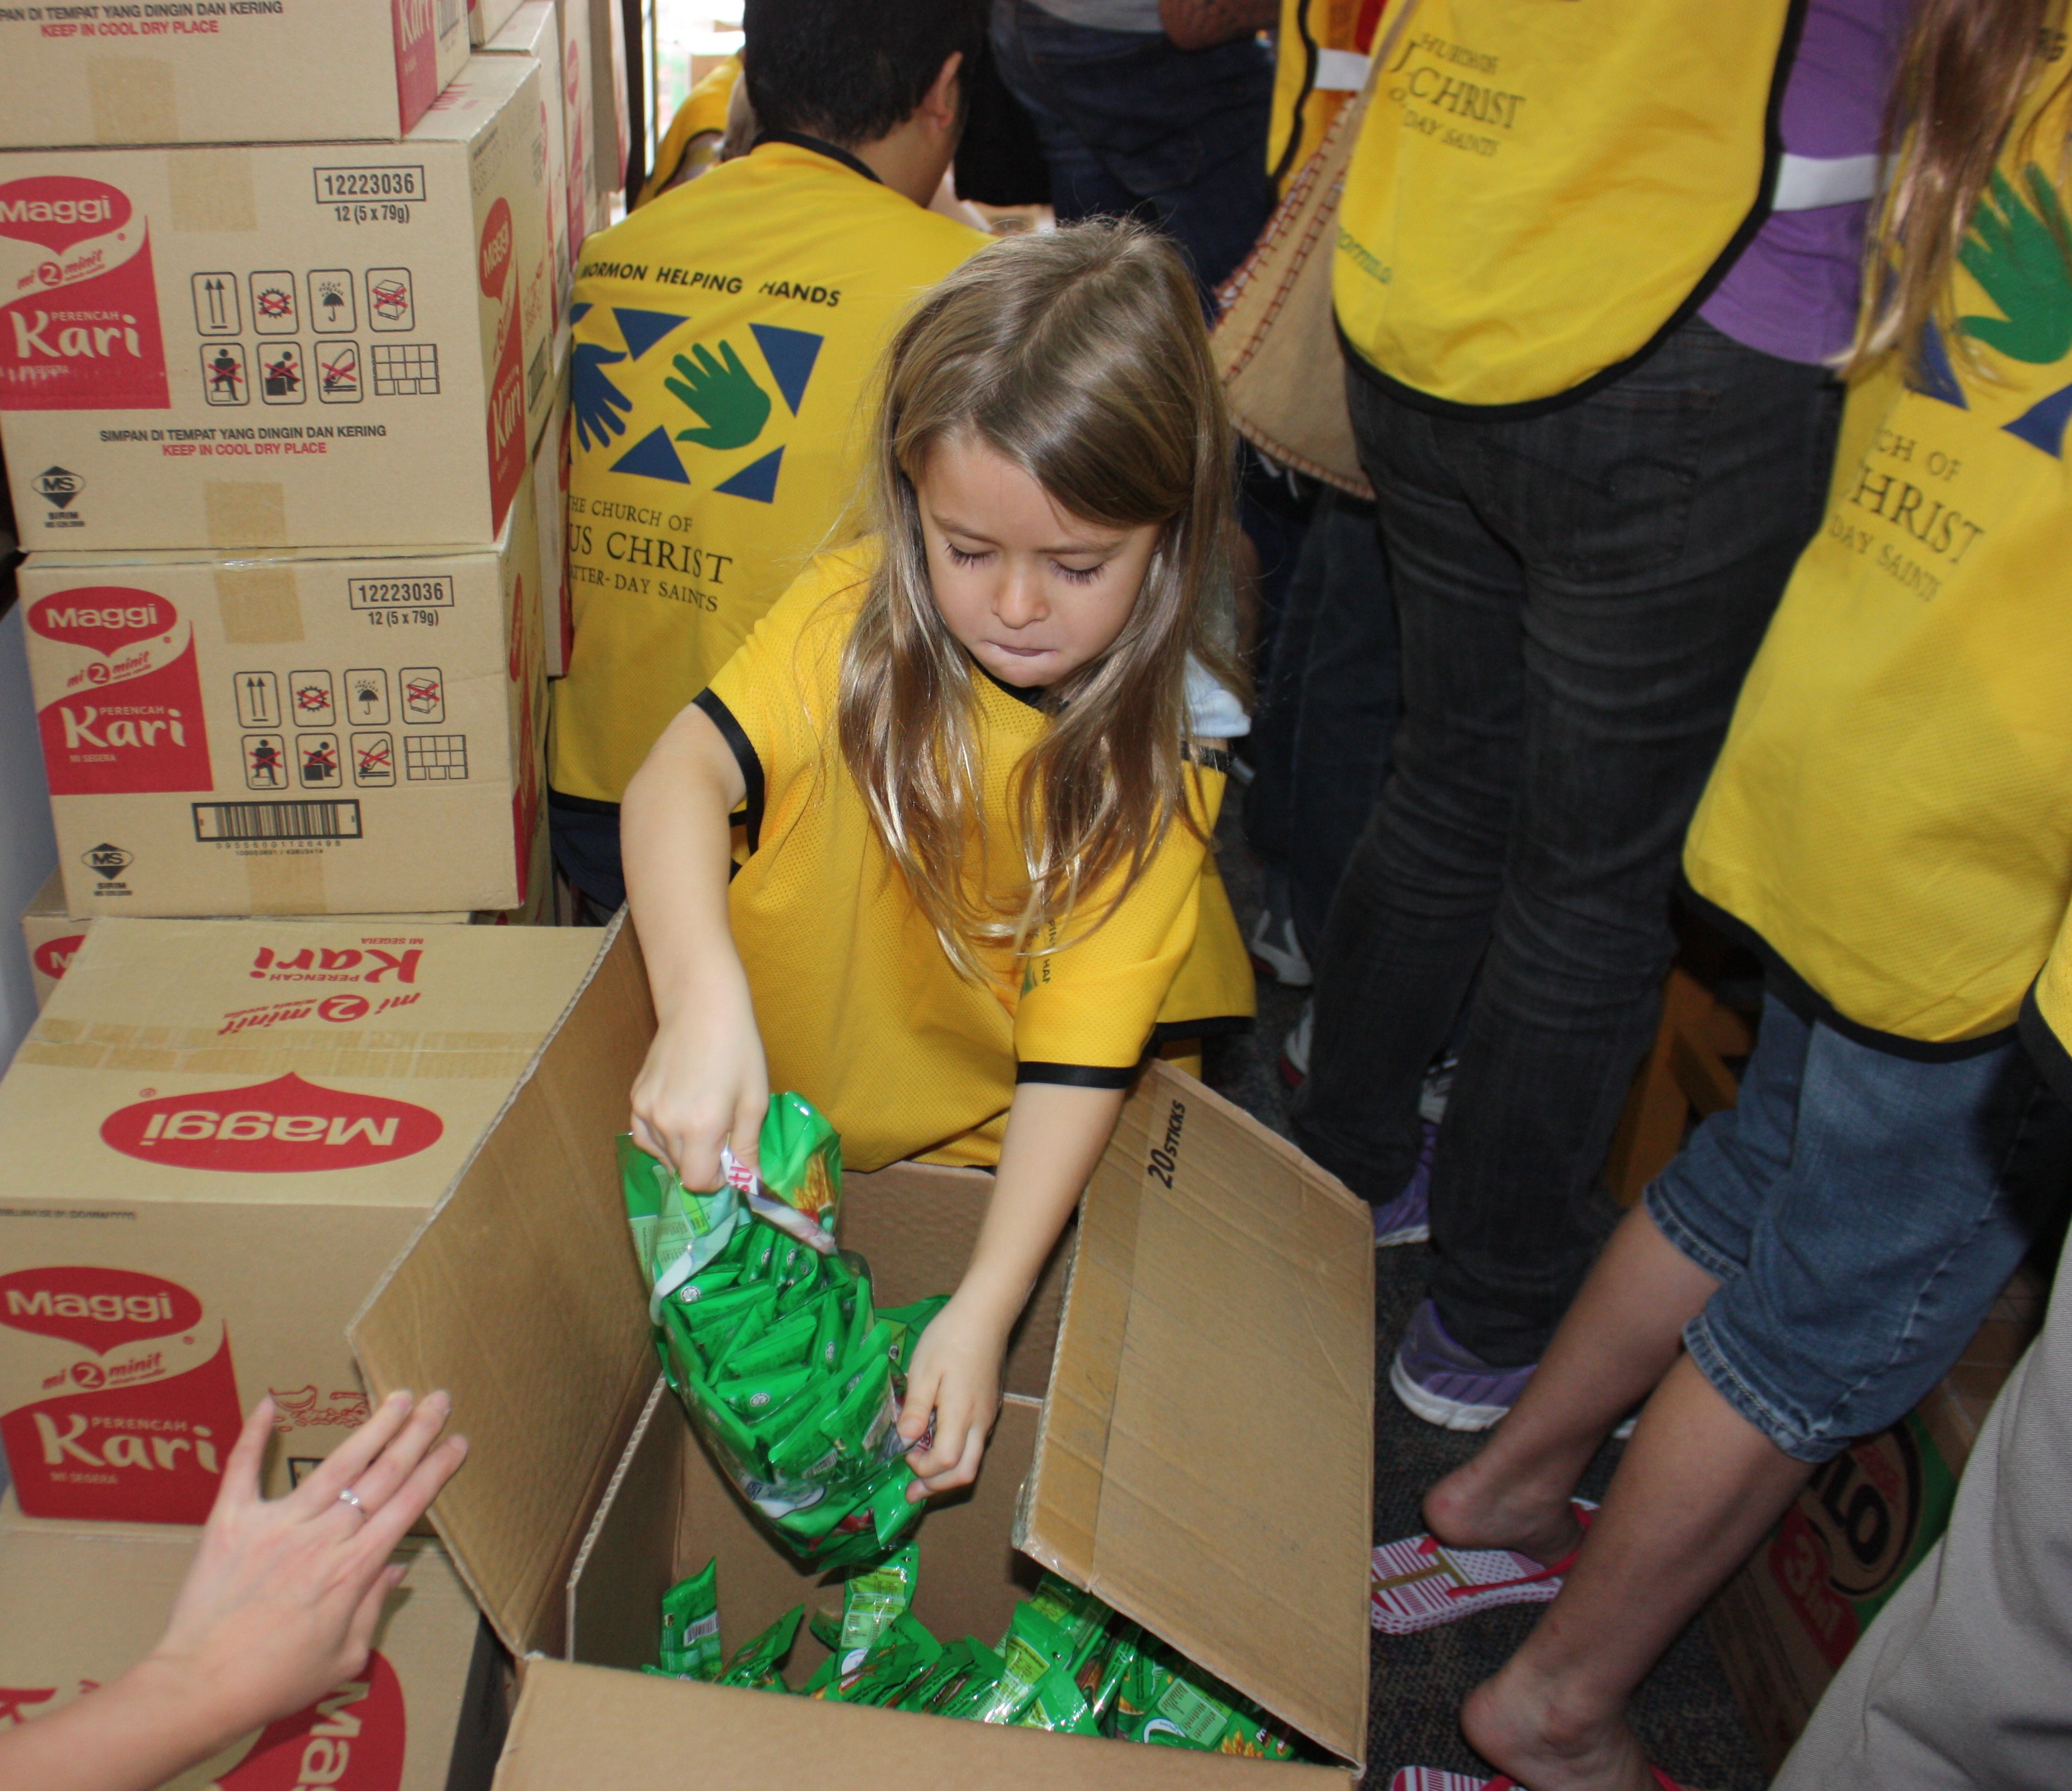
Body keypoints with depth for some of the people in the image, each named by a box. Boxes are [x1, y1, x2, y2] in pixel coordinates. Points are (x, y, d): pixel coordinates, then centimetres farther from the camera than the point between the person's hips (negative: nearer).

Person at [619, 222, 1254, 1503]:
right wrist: (705, 1004, -50)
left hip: (988, 1157, -1)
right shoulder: (857, 619, -15)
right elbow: (683, 775, -31)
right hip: (779, 1116, 2)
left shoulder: (1159, 760, -17)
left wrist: (986, 1307, -30)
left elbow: (1077, 1053, -21)